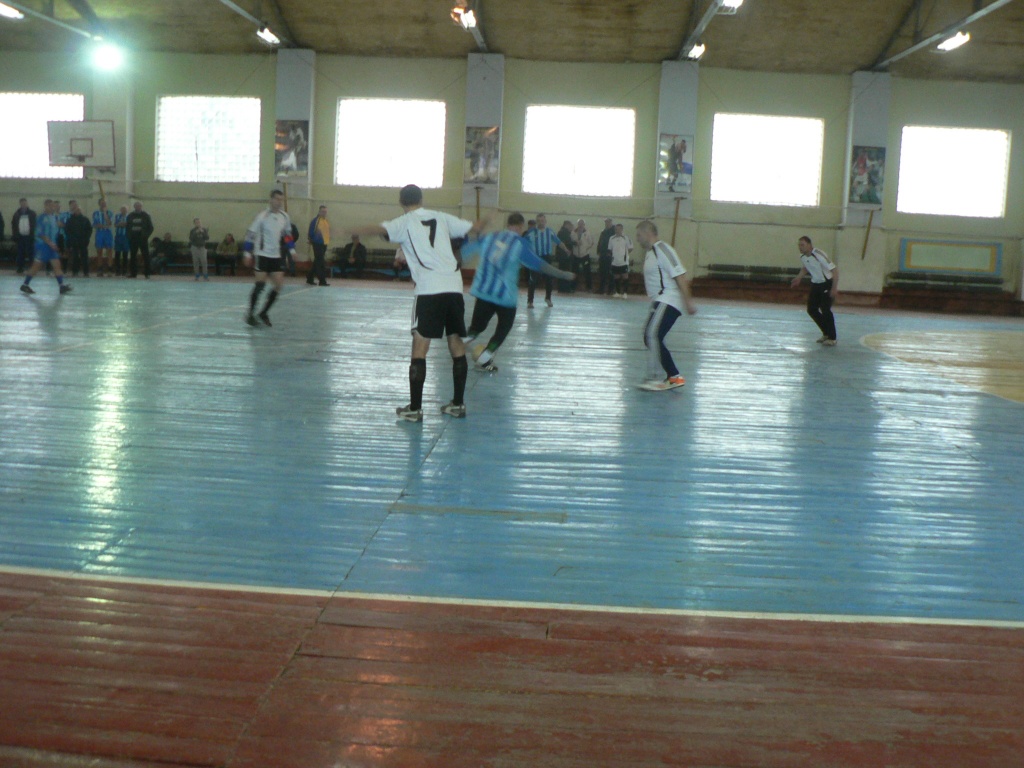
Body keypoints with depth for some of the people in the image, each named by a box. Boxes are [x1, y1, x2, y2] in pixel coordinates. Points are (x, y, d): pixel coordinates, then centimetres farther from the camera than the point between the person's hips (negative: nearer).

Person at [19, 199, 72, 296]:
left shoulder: (54, 217, 10)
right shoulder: (42, 218, -12)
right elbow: (39, 233, -17)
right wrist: (50, 243, -21)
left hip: (51, 245, 7)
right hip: (42, 245, -7)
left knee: (57, 265, -2)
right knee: (37, 265, -2)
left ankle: (62, 285, -6)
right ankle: (25, 285, 8)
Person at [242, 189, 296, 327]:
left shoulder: (285, 217, 5)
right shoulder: (263, 216, -11)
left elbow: (288, 234, 19)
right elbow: (251, 234, -8)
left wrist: (291, 250, 10)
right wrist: (247, 253, -11)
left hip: (276, 256, 5)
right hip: (262, 255, -5)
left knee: (279, 285, -1)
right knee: (260, 284, -8)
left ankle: (264, 313, 12)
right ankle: (250, 314, 5)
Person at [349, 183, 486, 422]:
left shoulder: (404, 222, 6)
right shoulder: (441, 217, 18)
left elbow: (379, 230, -14)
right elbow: (474, 228, 28)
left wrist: (351, 231, -19)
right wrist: (481, 224, 49)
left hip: (429, 290, -4)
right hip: (454, 287, 5)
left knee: (420, 347, -1)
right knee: (456, 345, 14)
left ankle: (414, 409, -2)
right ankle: (458, 404, 20)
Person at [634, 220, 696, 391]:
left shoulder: (662, 250, -14)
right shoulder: (650, 253, 16)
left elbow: (680, 276, -18)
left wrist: (688, 301, -22)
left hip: (668, 300, -11)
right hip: (660, 302, 11)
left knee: (652, 335, -21)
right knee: (651, 338, 10)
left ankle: (656, 378, -20)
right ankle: (674, 377, 17)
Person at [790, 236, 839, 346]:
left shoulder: (818, 254, -27)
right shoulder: (802, 256, -5)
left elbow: (834, 270, -26)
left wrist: (834, 288, -29)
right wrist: (799, 278, 3)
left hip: (827, 284, -8)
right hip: (816, 284, 8)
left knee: (825, 309, -14)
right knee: (811, 309, 6)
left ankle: (832, 338, -1)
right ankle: (826, 334, 23)